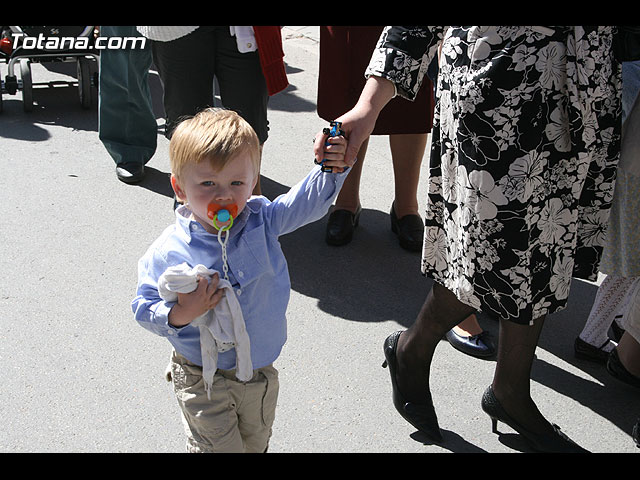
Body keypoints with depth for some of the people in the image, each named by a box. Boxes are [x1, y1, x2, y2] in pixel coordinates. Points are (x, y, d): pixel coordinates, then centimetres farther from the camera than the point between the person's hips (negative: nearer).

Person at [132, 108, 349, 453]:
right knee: (219, 445, 6)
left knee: (256, 440, 25)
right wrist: (179, 315, -33)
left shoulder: (261, 220, -11)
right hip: (203, 380, -4)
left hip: (260, 370, 4)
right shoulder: (168, 252, -21)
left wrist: (331, 168, -27)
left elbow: (308, 200, -9)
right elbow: (144, 308, -14)